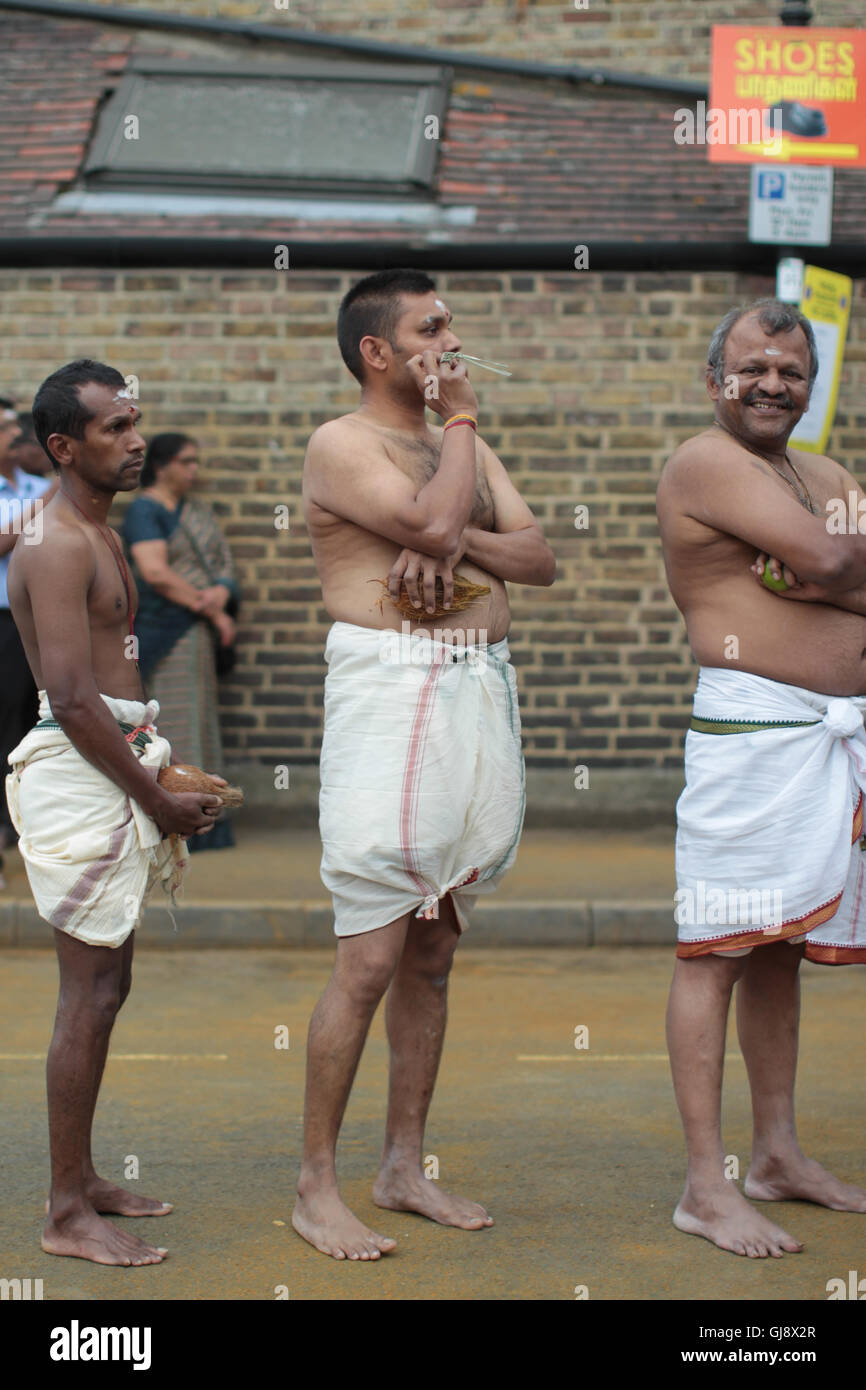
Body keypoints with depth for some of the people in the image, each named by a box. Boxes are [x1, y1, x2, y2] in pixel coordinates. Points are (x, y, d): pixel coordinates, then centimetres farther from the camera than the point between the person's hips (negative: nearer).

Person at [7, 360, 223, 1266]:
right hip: (77, 776, -10)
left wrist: (161, 784, 15)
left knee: (106, 982, 14)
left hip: (112, 770, 10)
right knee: (91, 993, -7)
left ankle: (80, 1180, 25)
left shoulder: (97, 536, 17)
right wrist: (161, 802, -16)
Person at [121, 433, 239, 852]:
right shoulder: (144, 510, -6)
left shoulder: (198, 512, 18)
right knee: (171, 723, -9)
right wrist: (213, 613, -14)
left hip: (201, 632, 8)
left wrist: (221, 591, -11)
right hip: (163, 627, -8)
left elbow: (223, 561, 14)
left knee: (199, 723, 8)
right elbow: (156, 572, -17)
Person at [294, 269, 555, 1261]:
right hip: (391, 688, -7)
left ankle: (404, 1168, 21)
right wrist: (461, 417, -5)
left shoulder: (463, 445, 19)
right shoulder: (342, 444, -4)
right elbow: (432, 521, -20)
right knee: (368, 963, -8)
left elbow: (538, 559, 9)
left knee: (431, 957, 12)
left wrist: (454, 541, -11)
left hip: (482, 693, 8)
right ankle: (315, 1188, 2)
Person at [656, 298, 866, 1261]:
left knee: (783, 949, 14)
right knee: (720, 949, -6)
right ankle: (706, 1187, -4)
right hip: (752, 731, -8)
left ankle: (777, 1155, 23)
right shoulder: (705, 463, -6)